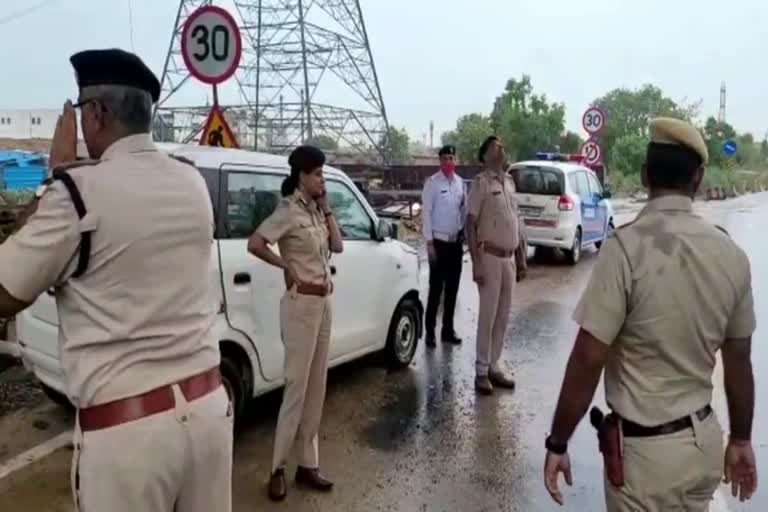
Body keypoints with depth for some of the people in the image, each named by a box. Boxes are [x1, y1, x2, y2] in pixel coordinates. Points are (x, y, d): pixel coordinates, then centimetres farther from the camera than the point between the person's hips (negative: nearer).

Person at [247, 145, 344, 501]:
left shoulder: (316, 210, 10)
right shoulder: (289, 210, -13)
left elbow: (337, 245, 7)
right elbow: (255, 244, -21)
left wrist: (326, 208, 3)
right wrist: (287, 267, -14)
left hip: (323, 302, 8)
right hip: (301, 303, -8)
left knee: (316, 387, 12)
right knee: (297, 387, -1)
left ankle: (308, 464, 23)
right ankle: (278, 469, 14)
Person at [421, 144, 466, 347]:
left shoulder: (460, 182, 7)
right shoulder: (432, 182, -9)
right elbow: (426, 213, -11)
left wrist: (464, 233, 8)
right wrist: (429, 242, -13)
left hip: (456, 241, 5)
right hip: (439, 241, -5)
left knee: (452, 288, 11)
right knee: (436, 288, -3)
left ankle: (448, 330, 23)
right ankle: (430, 331, 9)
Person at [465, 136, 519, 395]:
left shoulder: (510, 181, 13)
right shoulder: (481, 182, -8)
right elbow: (470, 224, -12)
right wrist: (476, 263, -18)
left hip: (509, 258, 7)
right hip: (490, 257, -7)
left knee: (503, 317, 11)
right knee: (487, 316, -2)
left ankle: (494, 367, 22)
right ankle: (482, 371, 9)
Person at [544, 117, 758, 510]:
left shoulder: (628, 246, -21)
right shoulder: (731, 254, -4)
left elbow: (588, 358, -21)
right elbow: (739, 360, 5)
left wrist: (557, 443, -10)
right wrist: (741, 440, 18)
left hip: (645, 448, -5)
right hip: (704, 440, 6)